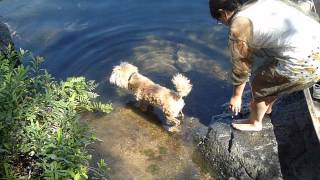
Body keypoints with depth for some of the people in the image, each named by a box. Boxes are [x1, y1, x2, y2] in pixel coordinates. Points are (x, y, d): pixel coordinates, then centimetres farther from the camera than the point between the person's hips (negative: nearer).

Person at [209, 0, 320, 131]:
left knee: (259, 84, 13)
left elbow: (240, 66, 1)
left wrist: (236, 96, 16)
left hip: (305, 63, -8)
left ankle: (254, 123, 35)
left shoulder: (238, 27, -8)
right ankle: (267, 107, 53)